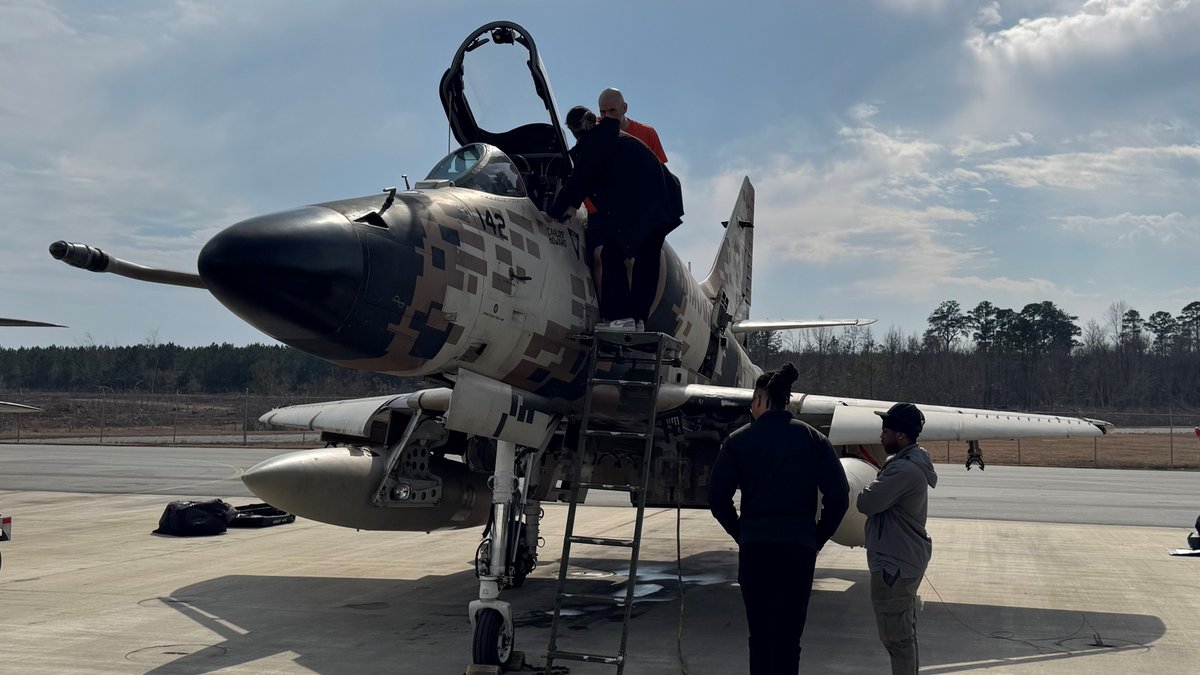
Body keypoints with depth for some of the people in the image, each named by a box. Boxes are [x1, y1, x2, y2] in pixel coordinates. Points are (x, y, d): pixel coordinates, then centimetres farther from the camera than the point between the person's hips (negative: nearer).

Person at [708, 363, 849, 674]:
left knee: (759, 636, 13)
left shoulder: (739, 440, 2)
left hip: (754, 548, 0)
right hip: (799, 549, 0)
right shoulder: (814, 439, 4)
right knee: (788, 638, 1)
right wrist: (818, 538, 8)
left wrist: (741, 534, 11)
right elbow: (839, 496, -2)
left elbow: (717, 497, -1)